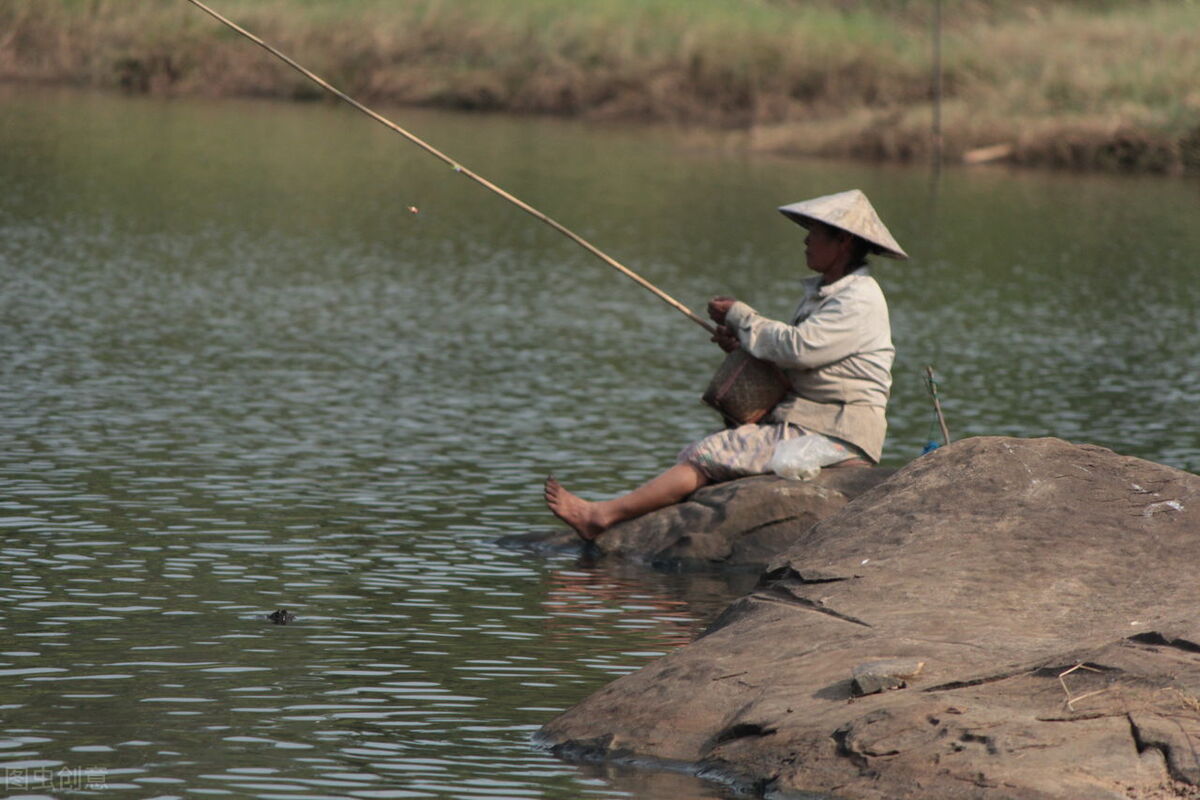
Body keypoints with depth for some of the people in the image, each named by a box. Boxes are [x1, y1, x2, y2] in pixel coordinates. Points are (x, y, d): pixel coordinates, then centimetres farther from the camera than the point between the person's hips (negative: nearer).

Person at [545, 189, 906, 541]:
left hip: (832, 435, -10)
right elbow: (793, 356, 24)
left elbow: (798, 348, -24)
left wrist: (738, 316, -9)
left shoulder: (860, 301, -14)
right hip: (803, 423, 10)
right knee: (695, 454, -1)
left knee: (709, 456, -17)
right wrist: (740, 343, 3)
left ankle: (602, 516, -18)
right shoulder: (820, 292, 21)